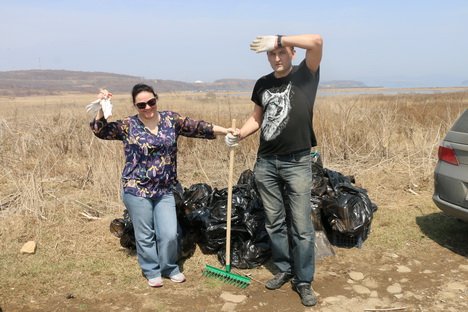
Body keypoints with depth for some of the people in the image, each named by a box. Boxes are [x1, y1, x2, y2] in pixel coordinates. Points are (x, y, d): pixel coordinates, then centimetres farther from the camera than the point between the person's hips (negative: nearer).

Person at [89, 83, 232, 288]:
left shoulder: (170, 119, 4)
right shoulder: (128, 126, -4)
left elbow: (197, 127, 6)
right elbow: (100, 131, -7)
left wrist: (225, 131, 2)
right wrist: (101, 108, -21)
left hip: (165, 190, 2)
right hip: (137, 190, -2)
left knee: (169, 234, 4)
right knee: (145, 235, 9)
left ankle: (169, 268, 30)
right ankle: (152, 271, 31)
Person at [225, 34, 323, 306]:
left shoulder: (304, 75, -4)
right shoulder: (262, 84, 9)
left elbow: (316, 41, -20)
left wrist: (279, 39, -19)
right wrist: (239, 135, 1)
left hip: (297, 163, -4)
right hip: (266, 163, 5)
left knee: (301, 226, 1)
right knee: (275, 222, 13)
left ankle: (304, 281, 15)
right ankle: (284, 269, 30)